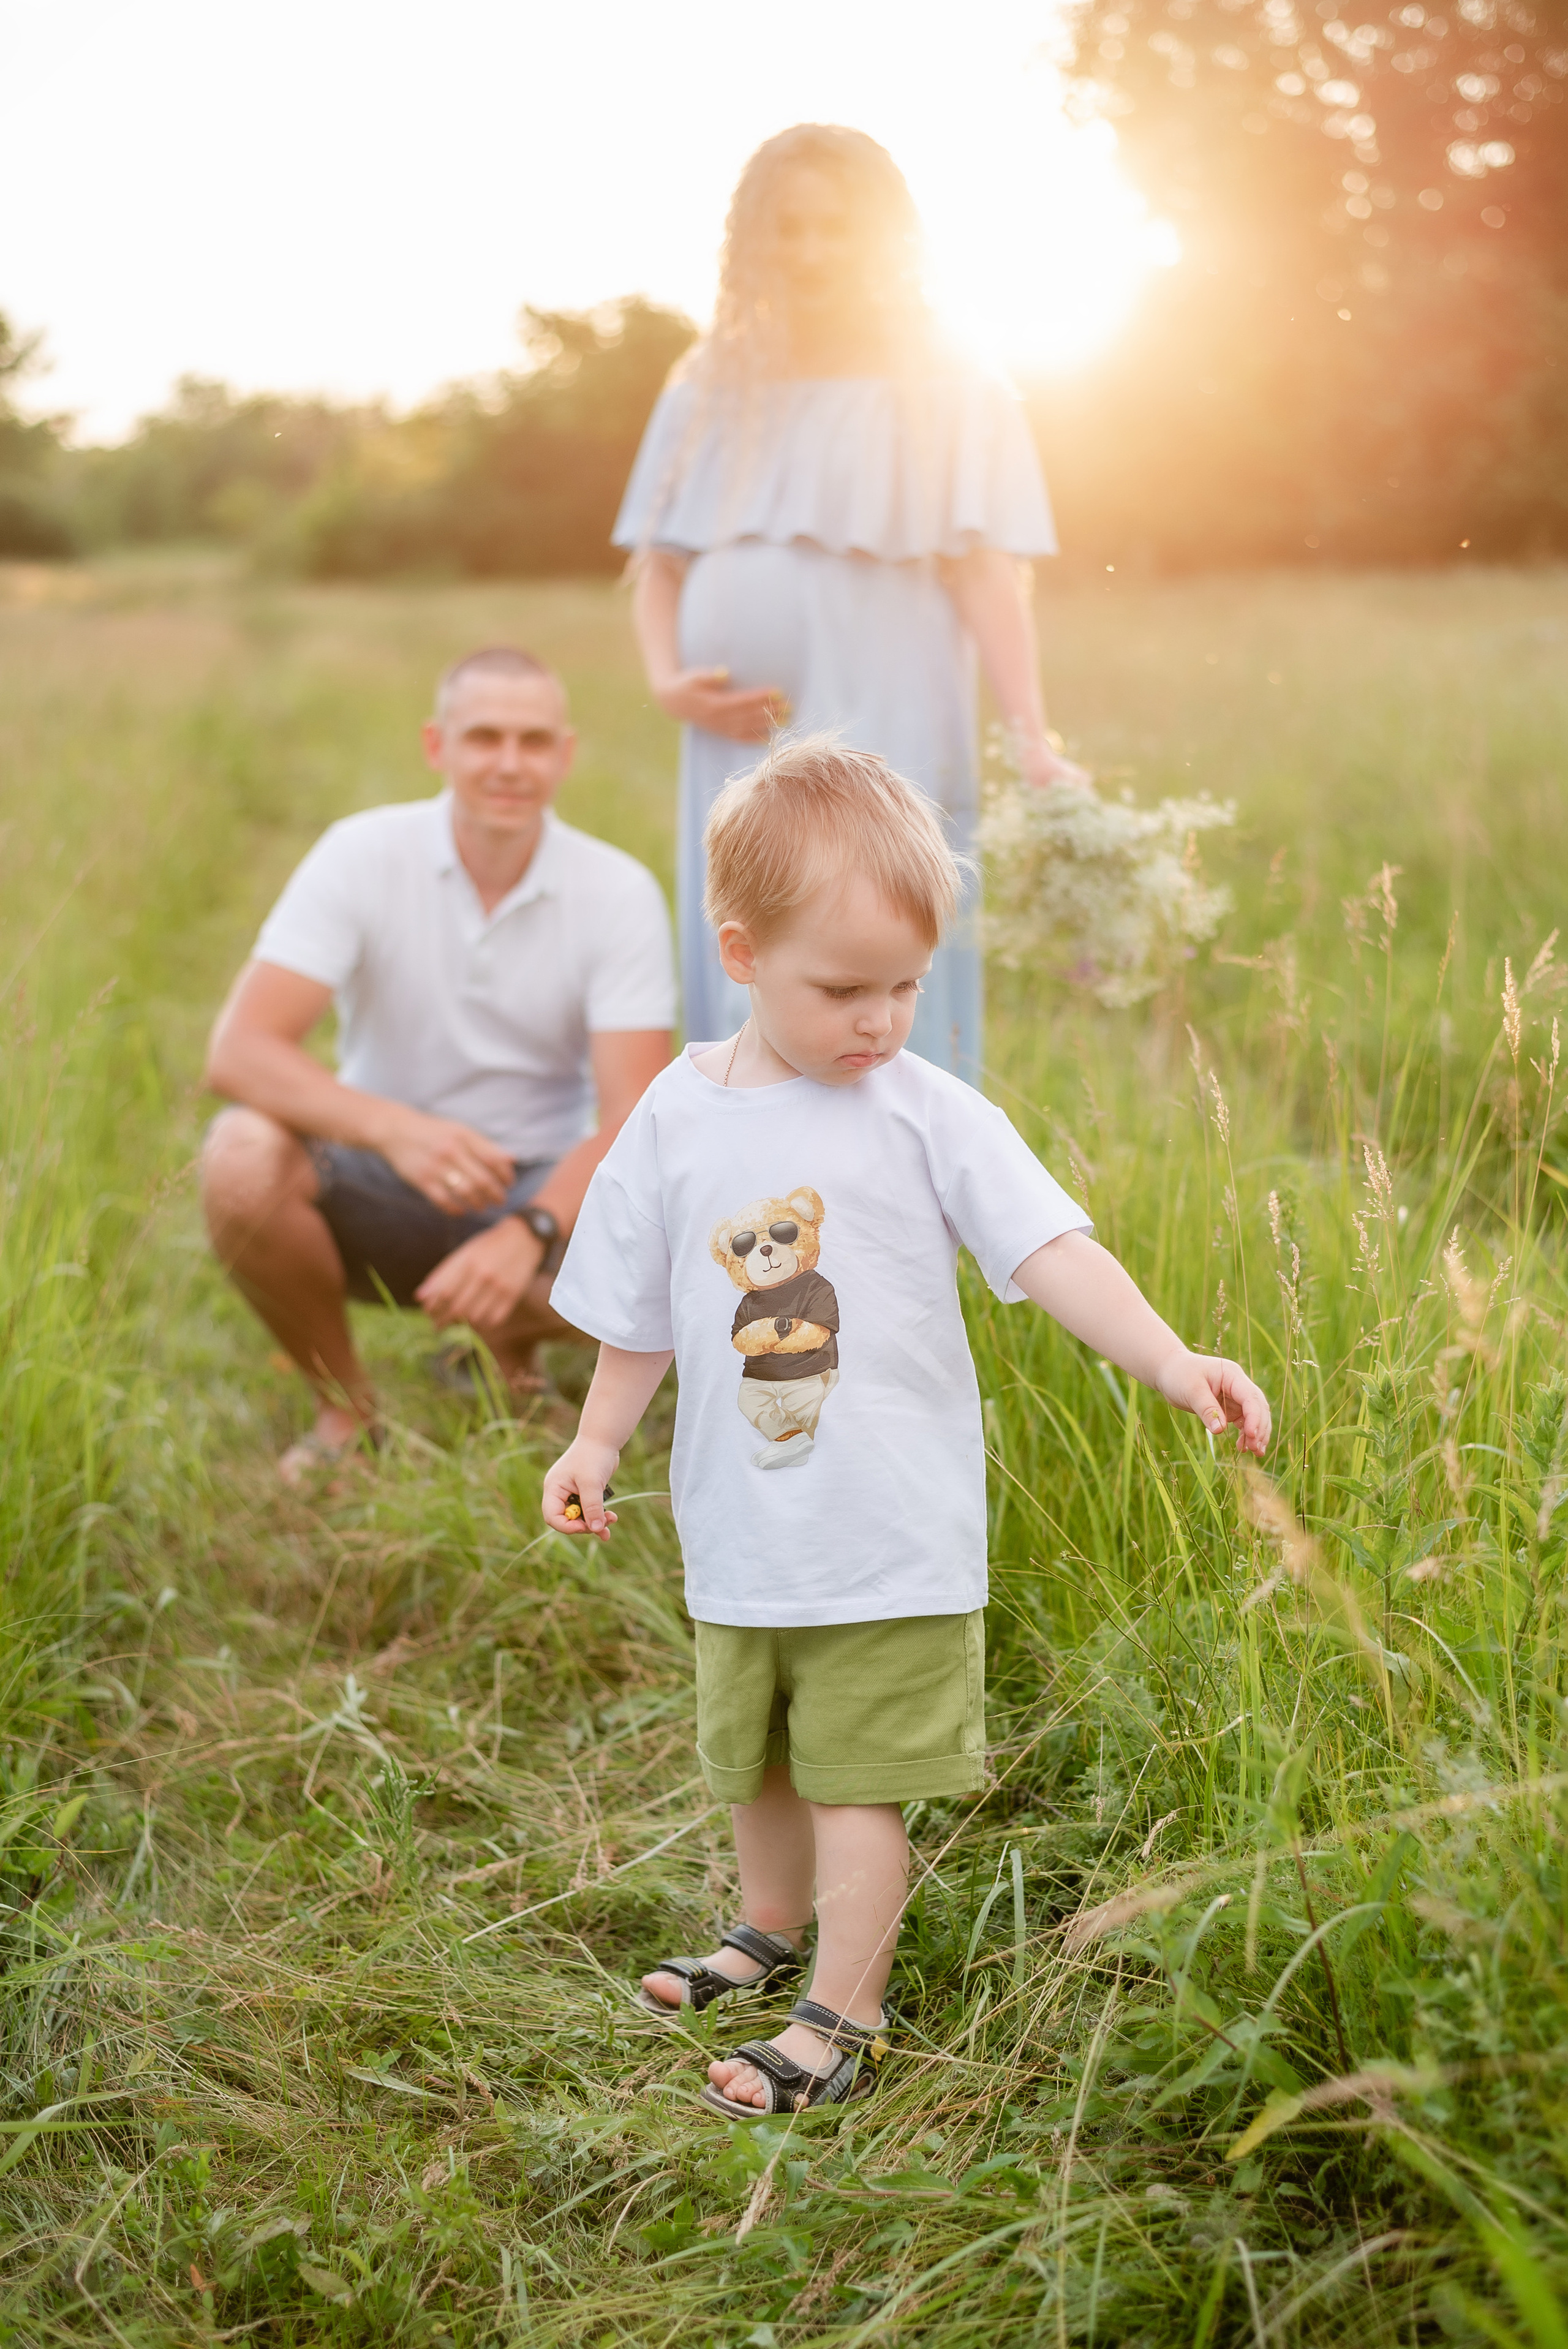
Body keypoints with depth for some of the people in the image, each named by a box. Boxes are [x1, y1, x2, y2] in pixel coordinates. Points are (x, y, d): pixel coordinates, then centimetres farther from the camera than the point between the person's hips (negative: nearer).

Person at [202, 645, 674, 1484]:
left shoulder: (620, 893, -11)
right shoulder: (364, 855, -12)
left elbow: (634, 1120, -18)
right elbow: (238, 1050, -22)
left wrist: (528, 1233, -38)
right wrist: (395, 1128, -40)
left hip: (536, 1193, 1)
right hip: (380, 1191, 0)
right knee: (241, 1156, -32)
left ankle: (508, 1340, 6)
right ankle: (344, 1405, -5)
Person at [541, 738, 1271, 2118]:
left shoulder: (928, 1115, -10)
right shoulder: (678, 1119, -2)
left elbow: (1052, 1251, -18)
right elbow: (642, 1313, 9)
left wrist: (1171, 1361, -30)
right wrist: (597, 1443, 8)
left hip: (892, 1536, -4)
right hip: (740, 1532, 4)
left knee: (857, 1779, 0)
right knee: (753, 1759, 22)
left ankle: (844, 2023, 14)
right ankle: (775, 1927, 48)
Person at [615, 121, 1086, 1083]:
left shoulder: (952, 398, 5)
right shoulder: (709, 395, 17)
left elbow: (987, 577, -5)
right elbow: (659, 565, 18)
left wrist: (1032, 739, -18)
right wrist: (667, 679, -2)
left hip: (883, 744, -4)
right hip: (738, 750, 4)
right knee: (741, 1024, 4)